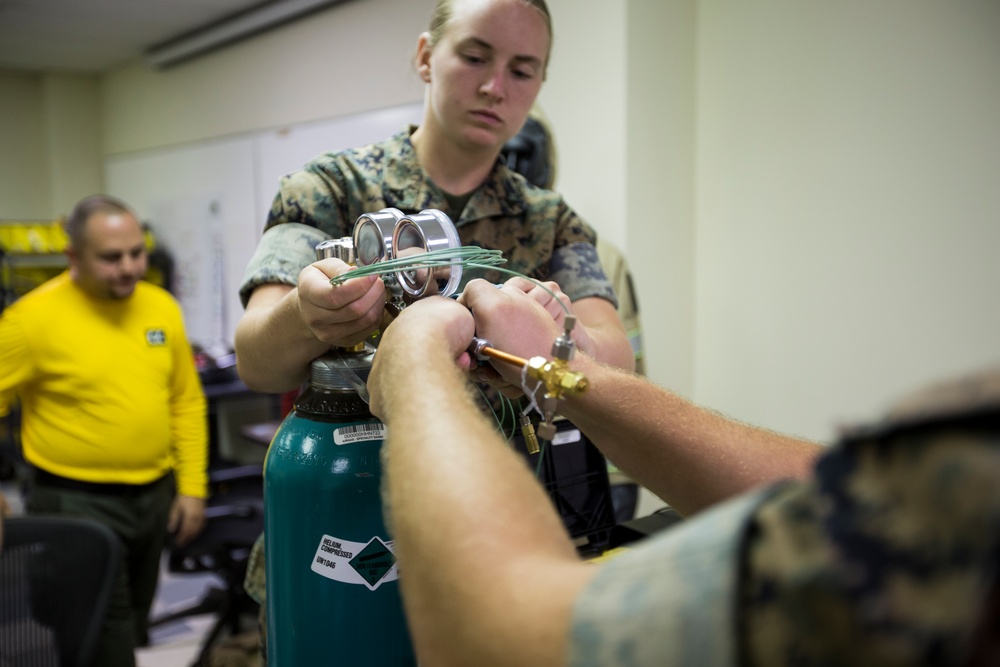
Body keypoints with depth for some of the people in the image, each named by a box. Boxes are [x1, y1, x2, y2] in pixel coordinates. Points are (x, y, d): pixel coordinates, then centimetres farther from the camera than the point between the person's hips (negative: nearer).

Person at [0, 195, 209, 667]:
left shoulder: (161, 307, 2)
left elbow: (187, 401, 8)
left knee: (133, 626, 20)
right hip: (76, 503, -5)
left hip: (156, 497, 5)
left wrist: (193, 486, 6)